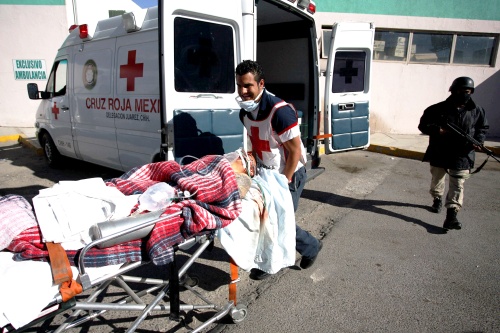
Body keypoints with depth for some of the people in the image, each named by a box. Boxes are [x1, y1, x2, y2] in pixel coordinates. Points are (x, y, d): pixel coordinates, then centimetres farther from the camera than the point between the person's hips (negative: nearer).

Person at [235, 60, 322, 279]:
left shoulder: (279, 111, -27)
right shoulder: (245, 112, -2)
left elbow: (295, 151, -22)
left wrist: (285, 182, -18)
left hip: (289, 173, -7)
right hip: (267, 173, 7)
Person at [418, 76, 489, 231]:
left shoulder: (477, 111, 3)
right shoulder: (438, 109, -5)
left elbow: (483, 128, 15)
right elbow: (423, 125, -3)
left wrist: (478, 140, -5)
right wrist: (437, 130, -21)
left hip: (462, 156, 0)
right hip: (439, 154, 0)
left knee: (457, 186, -7)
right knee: (437, 179, 18)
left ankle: (451, 215, -10)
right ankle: (437, 199, 46)